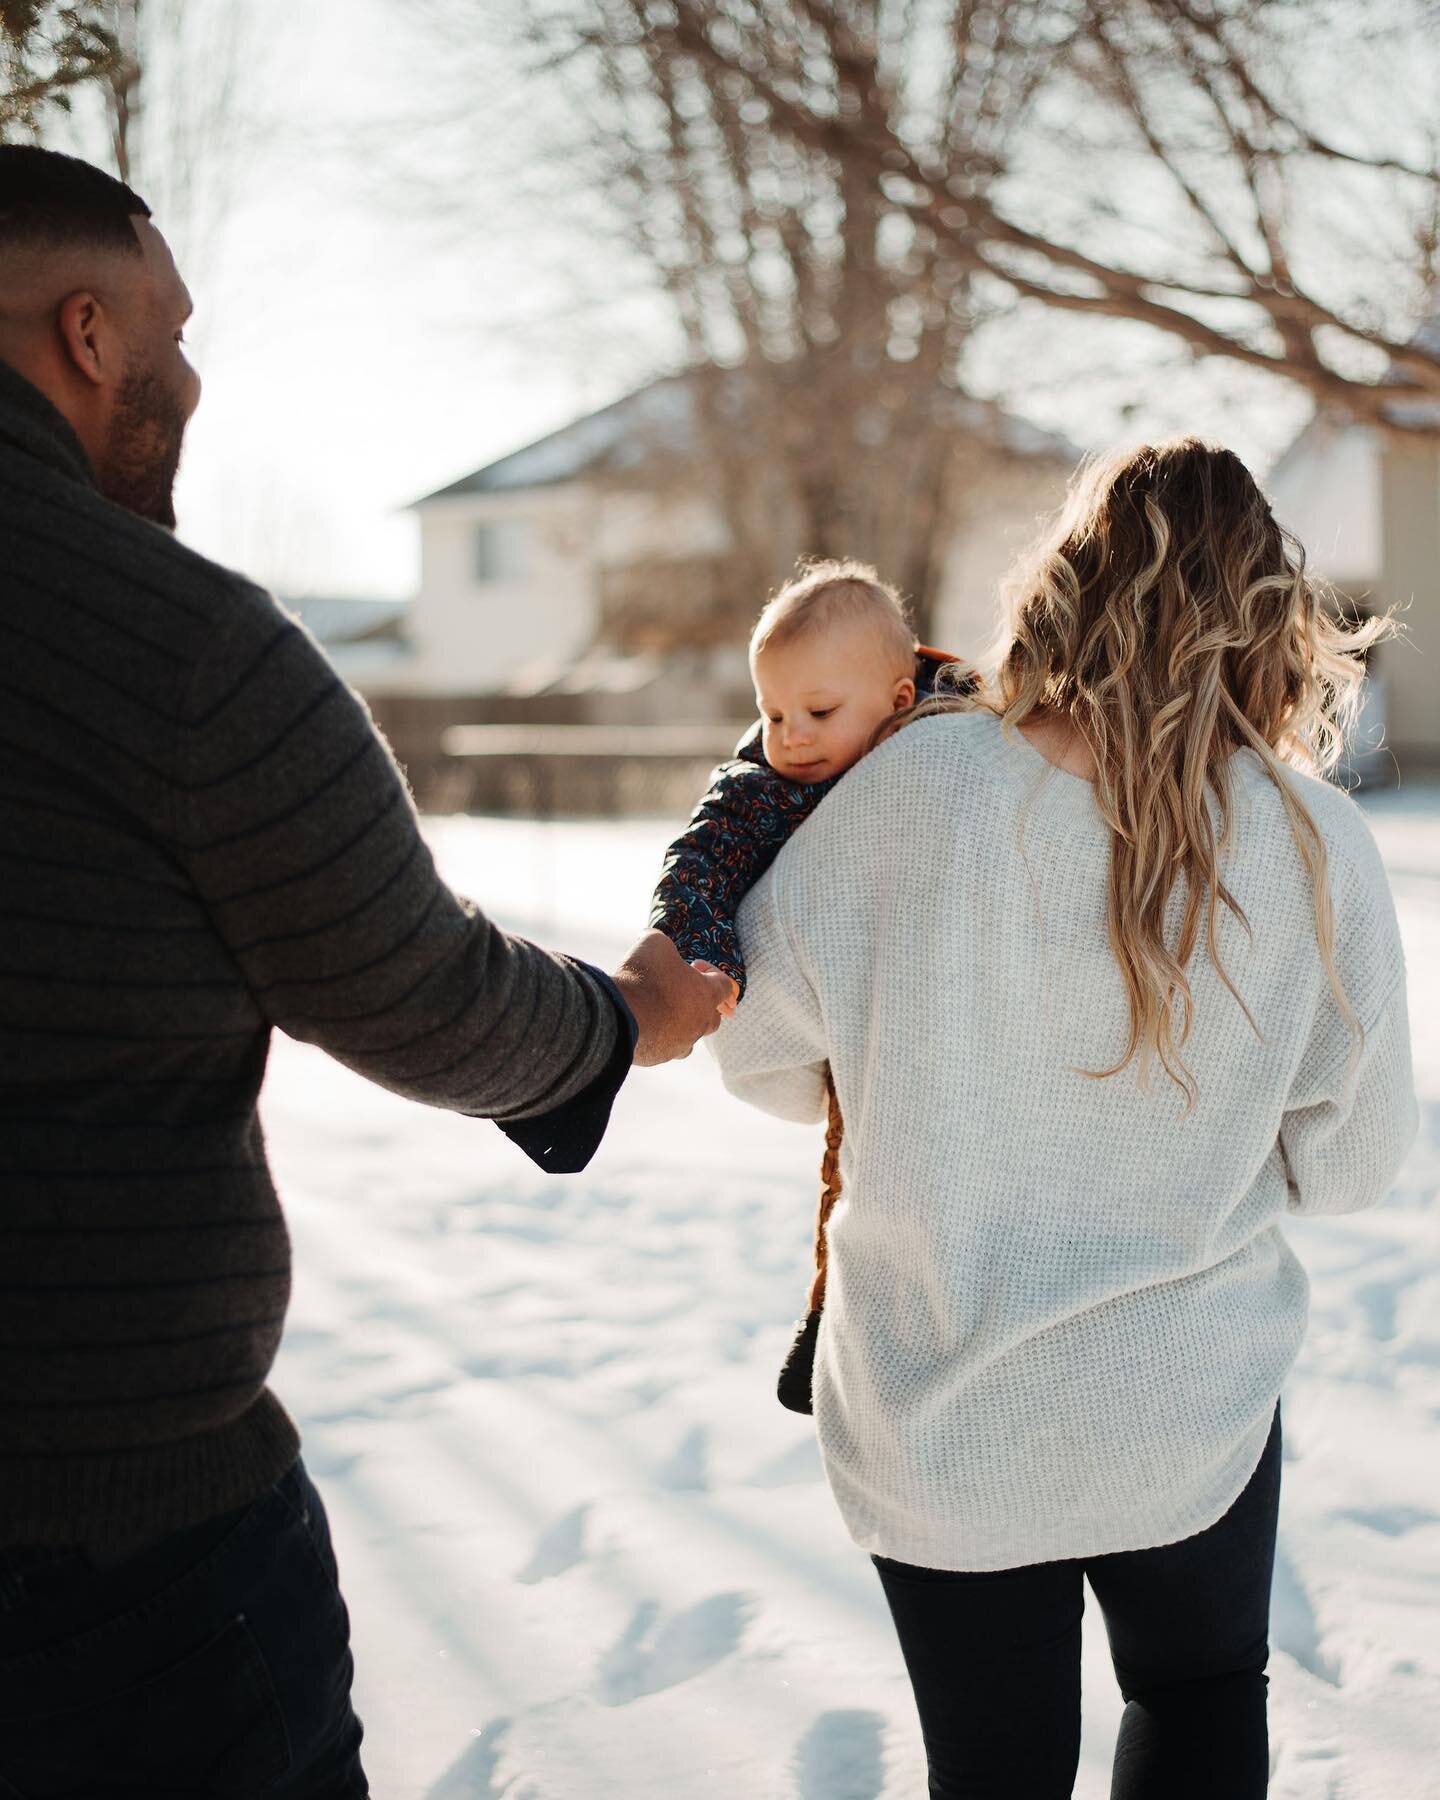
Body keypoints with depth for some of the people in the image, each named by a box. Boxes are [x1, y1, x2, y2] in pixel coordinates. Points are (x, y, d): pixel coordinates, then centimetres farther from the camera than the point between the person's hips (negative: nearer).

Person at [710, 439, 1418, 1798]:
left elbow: (758, 1048, -5)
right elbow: (1347, 1158, -5)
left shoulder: (915, 785, -16)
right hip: (1185, 1406, 0)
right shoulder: (1314, 842, -14)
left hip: (932, 1422, 0)